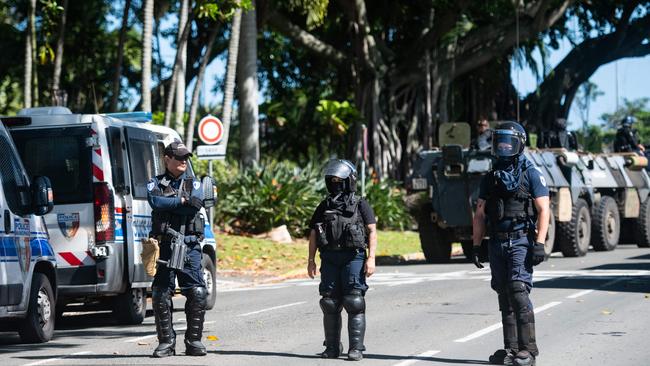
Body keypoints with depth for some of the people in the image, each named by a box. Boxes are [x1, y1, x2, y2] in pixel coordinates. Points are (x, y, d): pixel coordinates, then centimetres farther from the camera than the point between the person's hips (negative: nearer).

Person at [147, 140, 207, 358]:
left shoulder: (194, 183, 13)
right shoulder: (155, 184, 9)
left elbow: (195, 205, -8)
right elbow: (155, 202, -13)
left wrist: (167, 204, -6)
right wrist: (181, 201, -6)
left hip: (190, 246, 1)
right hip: (164, 247, -1)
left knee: (197, 294, -6)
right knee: (161, 295, -2)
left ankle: (194, 341, 3)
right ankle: (166, 342, 6)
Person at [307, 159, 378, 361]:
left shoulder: (360, 204, 4)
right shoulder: (324, 207, 15)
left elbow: (372, 232, -2)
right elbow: (313, 234, 14)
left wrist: (371, 258, -12)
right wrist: (311, 260, 6)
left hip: (353, 257, -4)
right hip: (330, 259, 4)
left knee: (354, 303, -9)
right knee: (330, 303, 4)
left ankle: (356, 348, -7)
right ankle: (332, 347, 12)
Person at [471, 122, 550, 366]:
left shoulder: (531, 175, -1)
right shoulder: (490, 178, 15)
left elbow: (543, 210, -6)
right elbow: (480, 215, 17)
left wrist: (539, 243, -15)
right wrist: (476, 245, 10)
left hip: (521, 242, -6)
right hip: (497, 243, 6)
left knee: (519, 292, -15)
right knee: (505, 297, 6)